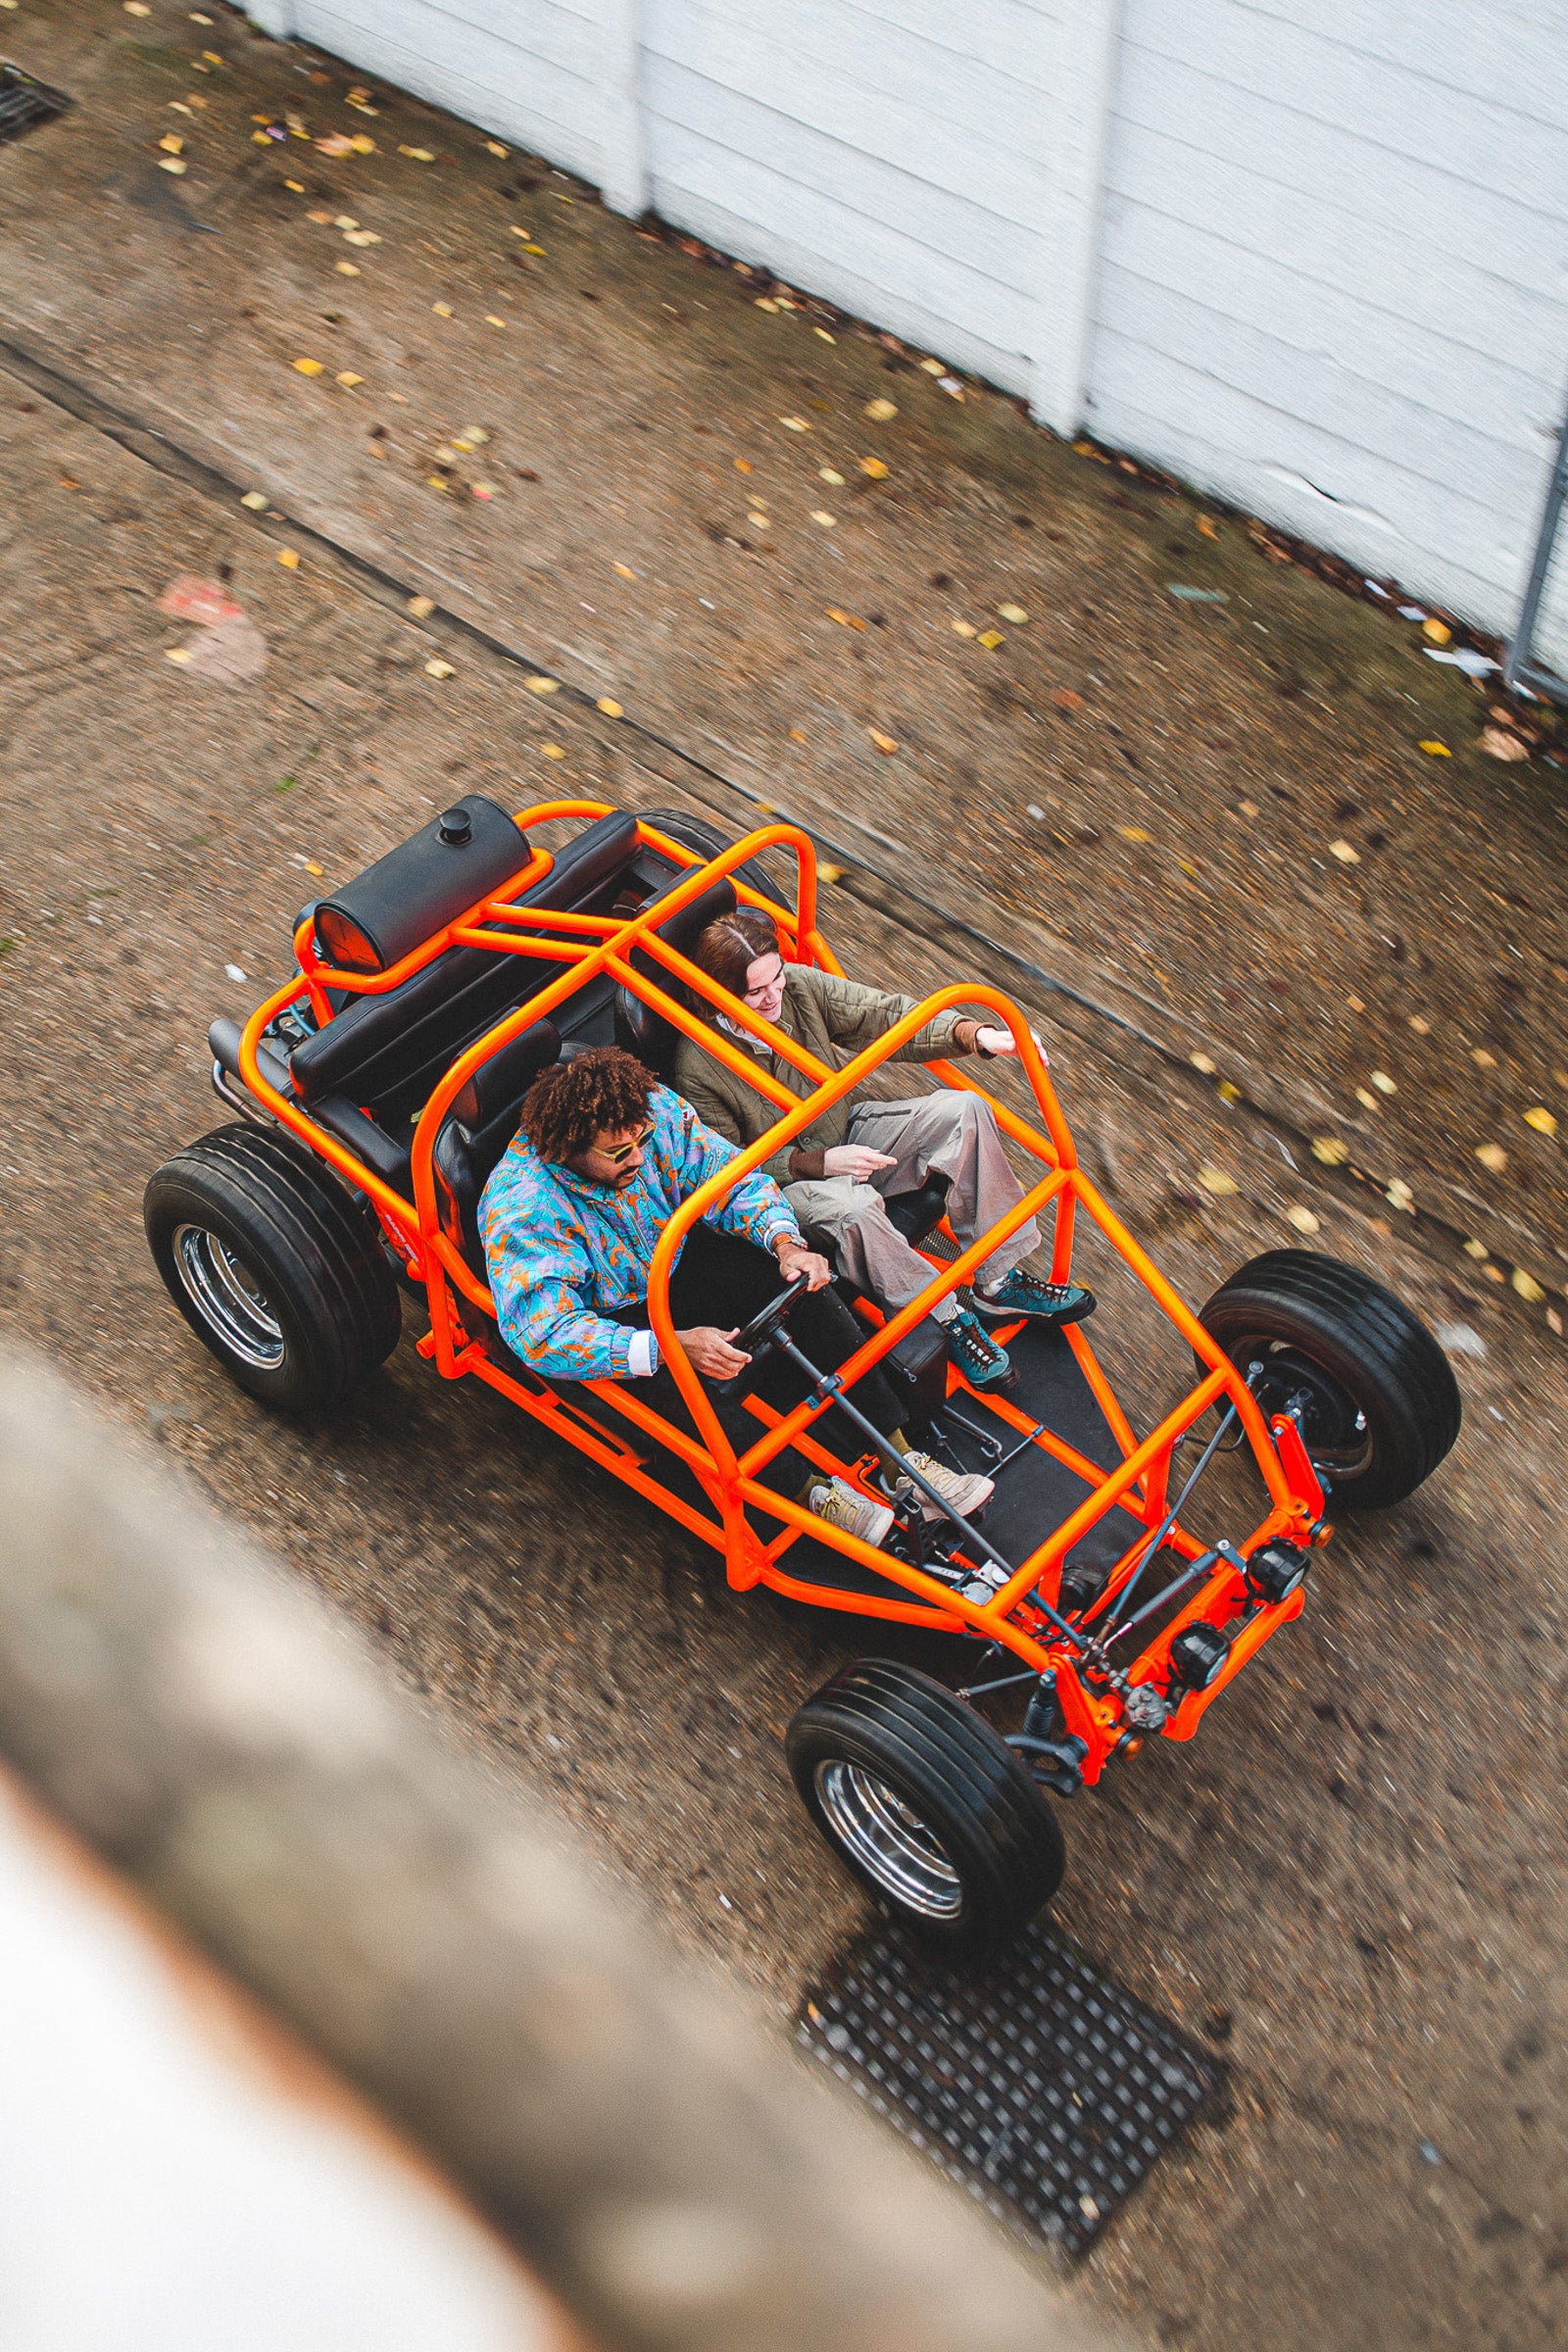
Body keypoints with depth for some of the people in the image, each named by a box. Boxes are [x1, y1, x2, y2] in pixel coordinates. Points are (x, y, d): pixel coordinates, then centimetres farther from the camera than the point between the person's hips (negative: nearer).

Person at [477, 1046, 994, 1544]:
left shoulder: (654, 1110, -19)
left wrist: (784, 1241, -26)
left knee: (801, 1285, -17)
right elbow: (544, 1335, -38)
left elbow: (729, 1177, -6)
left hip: (677, 1260, 5)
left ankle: (896, 1457, -13)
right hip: (609, 1314, -5)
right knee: (680, 1386, -33)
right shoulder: (521, 1209, -33)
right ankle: (810, 1490, -16)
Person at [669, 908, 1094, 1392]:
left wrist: (974, 1035, -27)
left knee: (961, 1111, -14)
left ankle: (1000, 1282, -8)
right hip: (787, 1181, -6)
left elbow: (884, 1016, -12)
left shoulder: (798, 986, -12)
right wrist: (819, 1163, -25)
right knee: (852, 1206, -39)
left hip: (848, 1132, 6)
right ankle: (948, 1319, -16)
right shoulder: (697, 1070, -23)